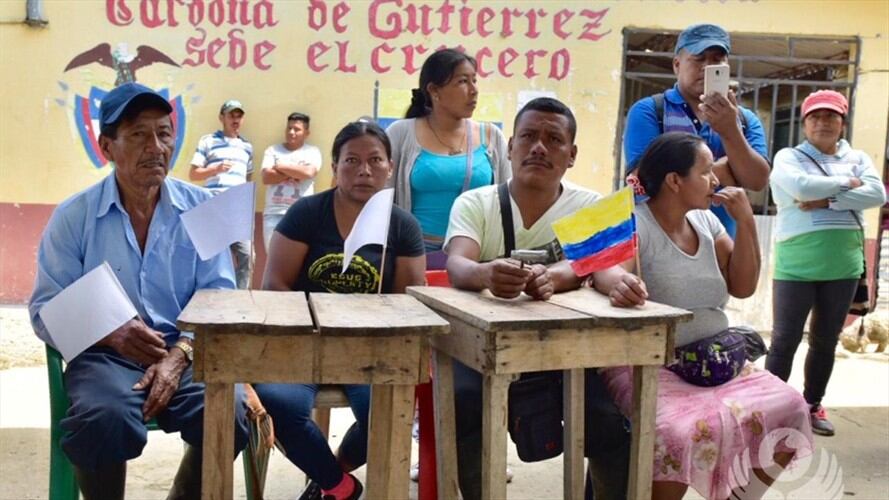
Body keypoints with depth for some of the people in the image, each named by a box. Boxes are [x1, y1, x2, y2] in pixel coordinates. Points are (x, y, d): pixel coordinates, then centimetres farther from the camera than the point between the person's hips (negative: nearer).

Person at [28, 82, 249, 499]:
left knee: (230, 415, -27)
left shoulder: (201, 207, 5)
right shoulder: (73, 216, 2)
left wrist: (179, 355, -15)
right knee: (105, 419, -33)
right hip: (106, 353, -1)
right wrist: (112, 335, -18)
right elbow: (45, 311, 0)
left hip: (187, 350, 2)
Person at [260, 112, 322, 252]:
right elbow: (267, 177, -2)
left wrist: (281, 167, -1)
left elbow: (308, 172, -11)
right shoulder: (272, 150, 12)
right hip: (274, 213, 1)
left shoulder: (312, 151, 9)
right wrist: (297, 172, -4)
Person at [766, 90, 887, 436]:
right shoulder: (788, 157, 1)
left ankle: (813, 405, 25)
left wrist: (827, 201, -15)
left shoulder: (858, 158, 11)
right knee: (785, 340, -2)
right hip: (796, 266, -4)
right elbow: (802, 187, -19)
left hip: (843, 267, 4)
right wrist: (847, 184, -7)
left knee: (826, 341, 13)